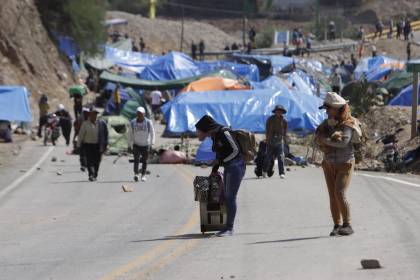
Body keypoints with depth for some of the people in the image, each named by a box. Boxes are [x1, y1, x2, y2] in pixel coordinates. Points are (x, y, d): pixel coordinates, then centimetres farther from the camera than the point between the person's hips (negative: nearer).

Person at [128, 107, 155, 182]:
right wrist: (130, 144, 5)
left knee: (144, 161, 7)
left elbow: (152, 133, -3)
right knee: (136, 159, -20)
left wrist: (152, 143, -10)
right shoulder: (133, 123, -3)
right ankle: (136, 174, -32)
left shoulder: (148, 122, -7)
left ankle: (143, 175, 22)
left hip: (146, 145, 0)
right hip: (136, 145, 0)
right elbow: (130, 134, 6)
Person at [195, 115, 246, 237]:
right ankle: (228, 227, 13)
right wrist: (214, 169, 21)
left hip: (236, 166, -10)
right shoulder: (214, 136, 11)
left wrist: (221, 161, -11)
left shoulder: (224, 133, -16)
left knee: (230, 197, -10)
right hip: (228, 167, 10)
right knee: (227, 197, 9)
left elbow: (236, 150, -16)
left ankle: (229, 228, -7)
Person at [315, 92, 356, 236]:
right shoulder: (328, 123, 6)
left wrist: (326, 140, -19)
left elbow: (344, 141, -28)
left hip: (345, 164, -6)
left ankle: (347, 225, -10)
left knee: (340, 195, -17)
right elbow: (318, 138, -2)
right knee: (333, 196, 2)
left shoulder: (348, 124, -13)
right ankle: (337, 226, 6)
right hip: (329, 164, 6)